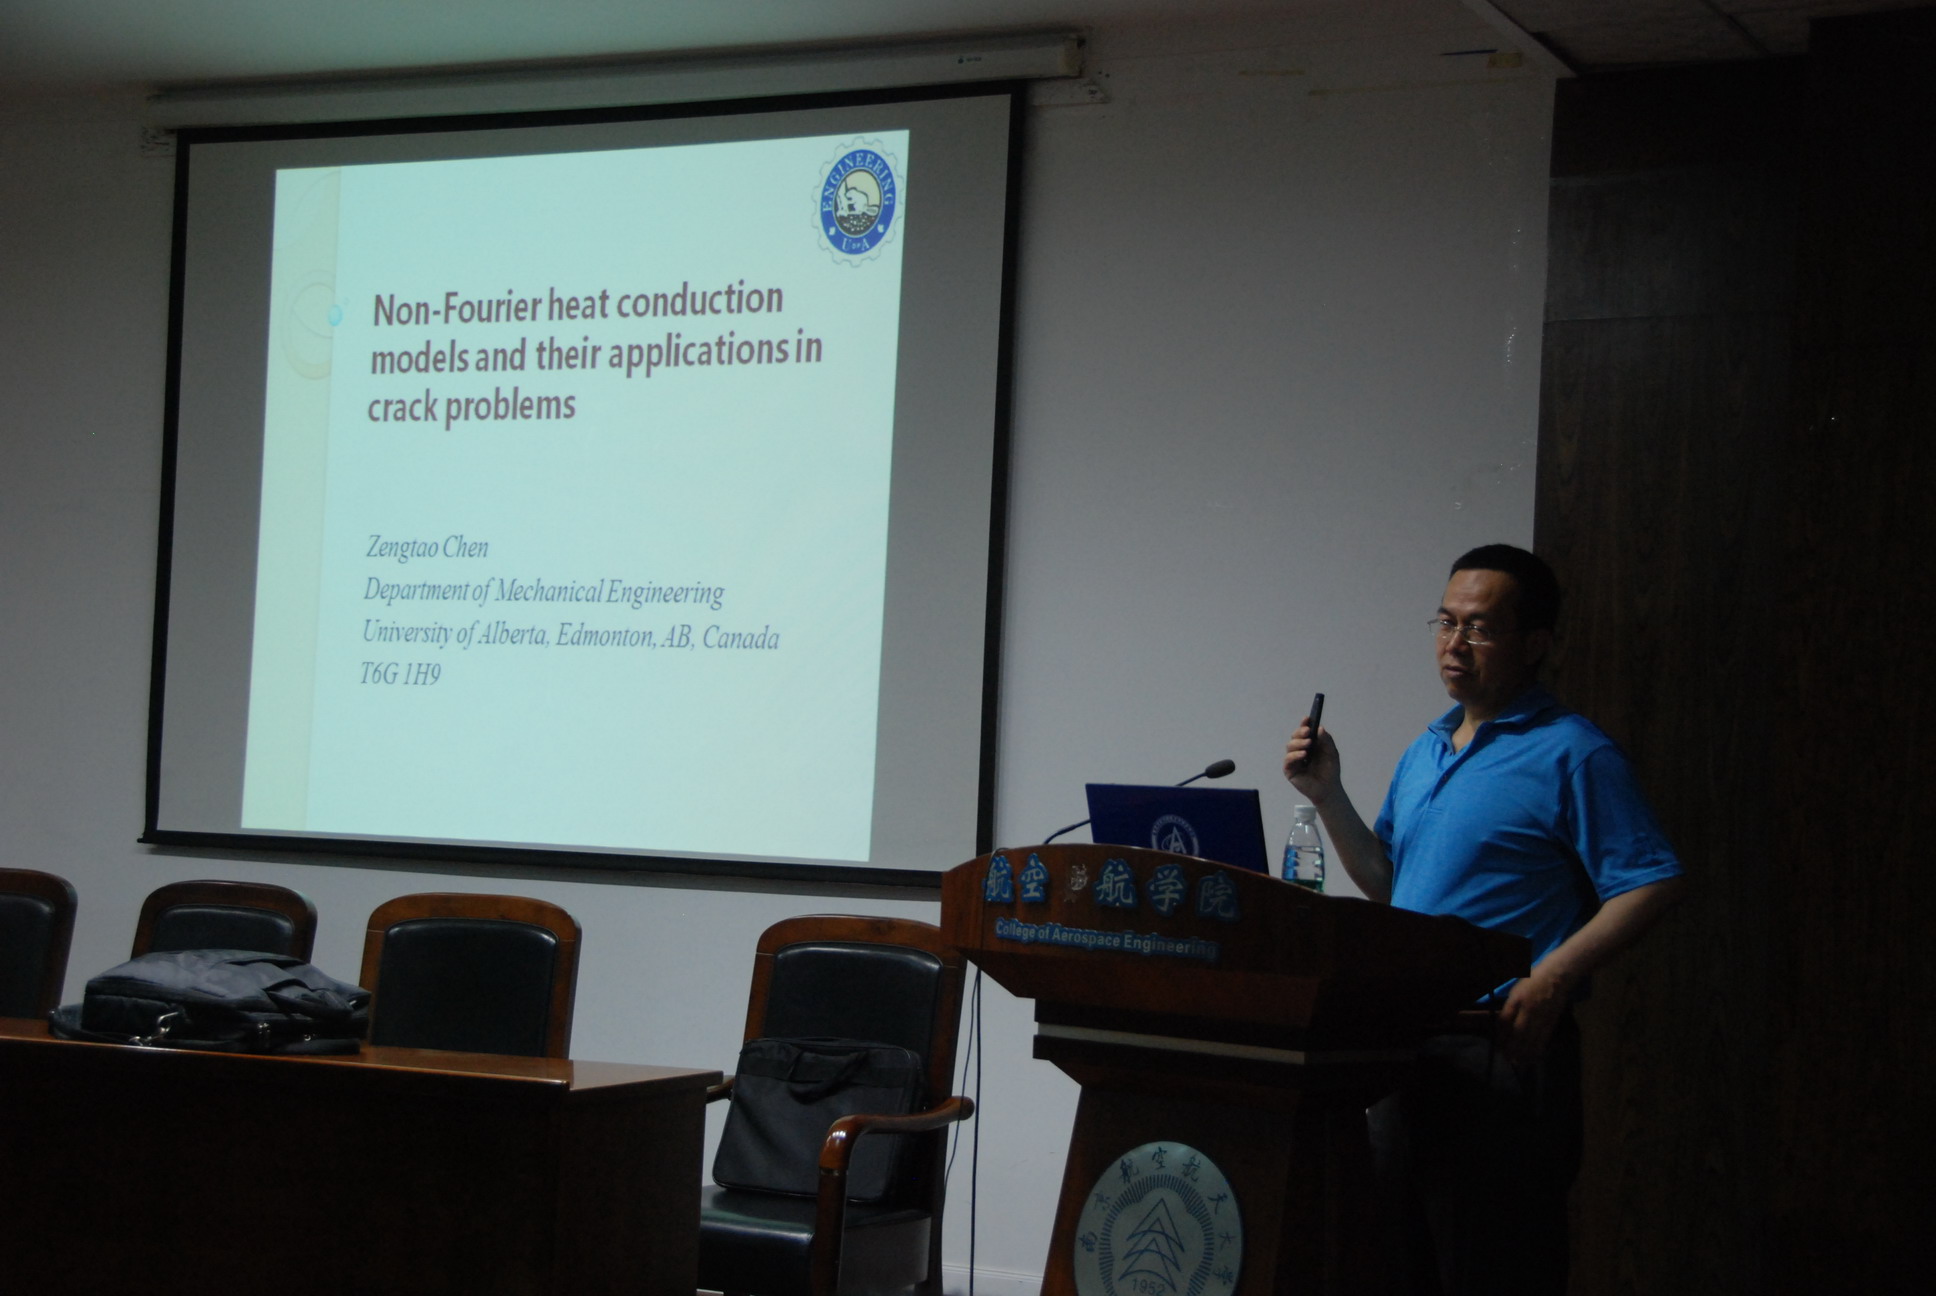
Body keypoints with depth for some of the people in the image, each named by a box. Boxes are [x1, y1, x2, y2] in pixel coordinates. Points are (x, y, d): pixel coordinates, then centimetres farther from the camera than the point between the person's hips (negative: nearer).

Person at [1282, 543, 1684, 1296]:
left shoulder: (1571, 754, -7)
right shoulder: (1424, 753, 18)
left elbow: (1651, 885, -12)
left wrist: (1551, 981, -22)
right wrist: (1327, 796, 9)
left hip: (1504, 1047, -8)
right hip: (1407, 1045, 8)